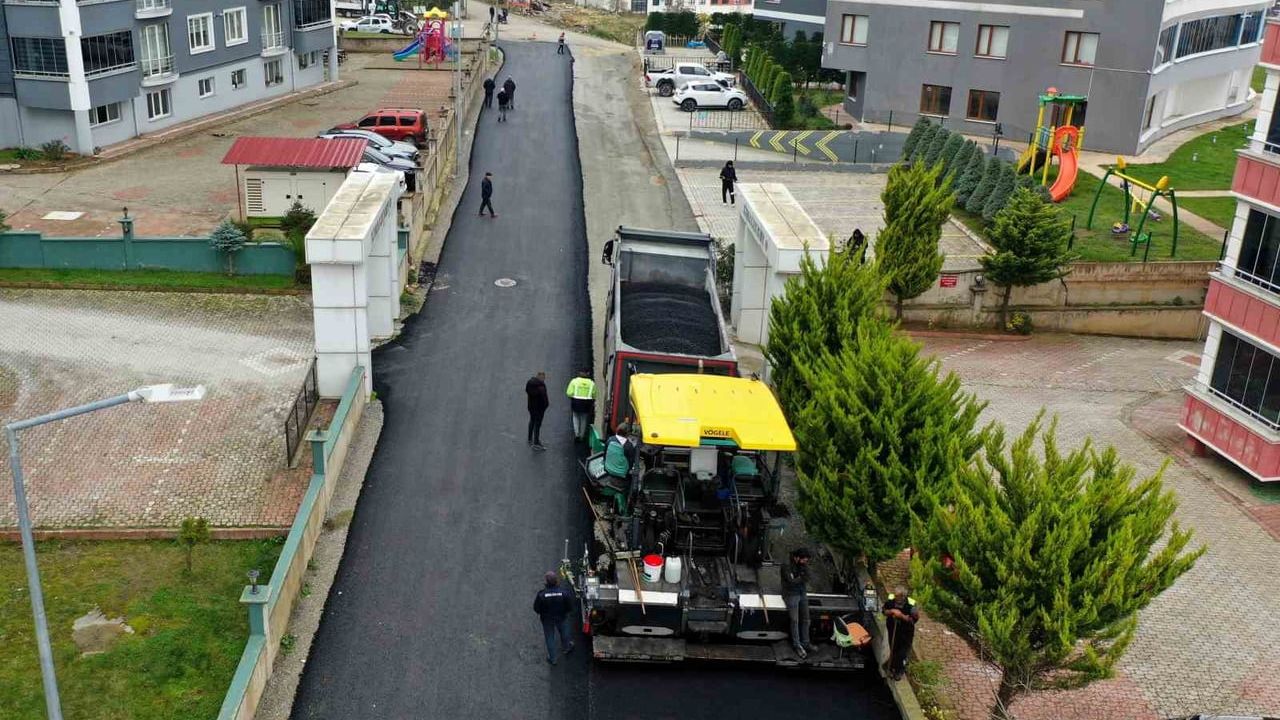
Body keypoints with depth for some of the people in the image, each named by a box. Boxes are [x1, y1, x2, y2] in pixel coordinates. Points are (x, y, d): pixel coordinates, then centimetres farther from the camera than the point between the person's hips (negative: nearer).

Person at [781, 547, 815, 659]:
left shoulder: (803, 565, 2)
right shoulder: (787, 566, -18)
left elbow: (807, 578, -3)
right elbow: (791, 581, -22)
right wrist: (801, 578, -11)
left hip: (802, 593, 6)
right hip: (791, 594, -6)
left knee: (805, 619, 7)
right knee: (795, 620, -9)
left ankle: (805, 643, 17)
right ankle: (797, 645, -1)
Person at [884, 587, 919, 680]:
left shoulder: (910, 605, -27)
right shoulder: (890, 601, -16)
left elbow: (913, 620, -24)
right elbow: (884, 611, -3)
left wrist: (902, 616, -35)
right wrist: (891, 611, -24)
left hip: (906, 632, -3)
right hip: (892, 630, 3)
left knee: (902, 652, 8)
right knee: (893, 650, 17)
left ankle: (899, 671, 30)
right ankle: (893, 668, 38)